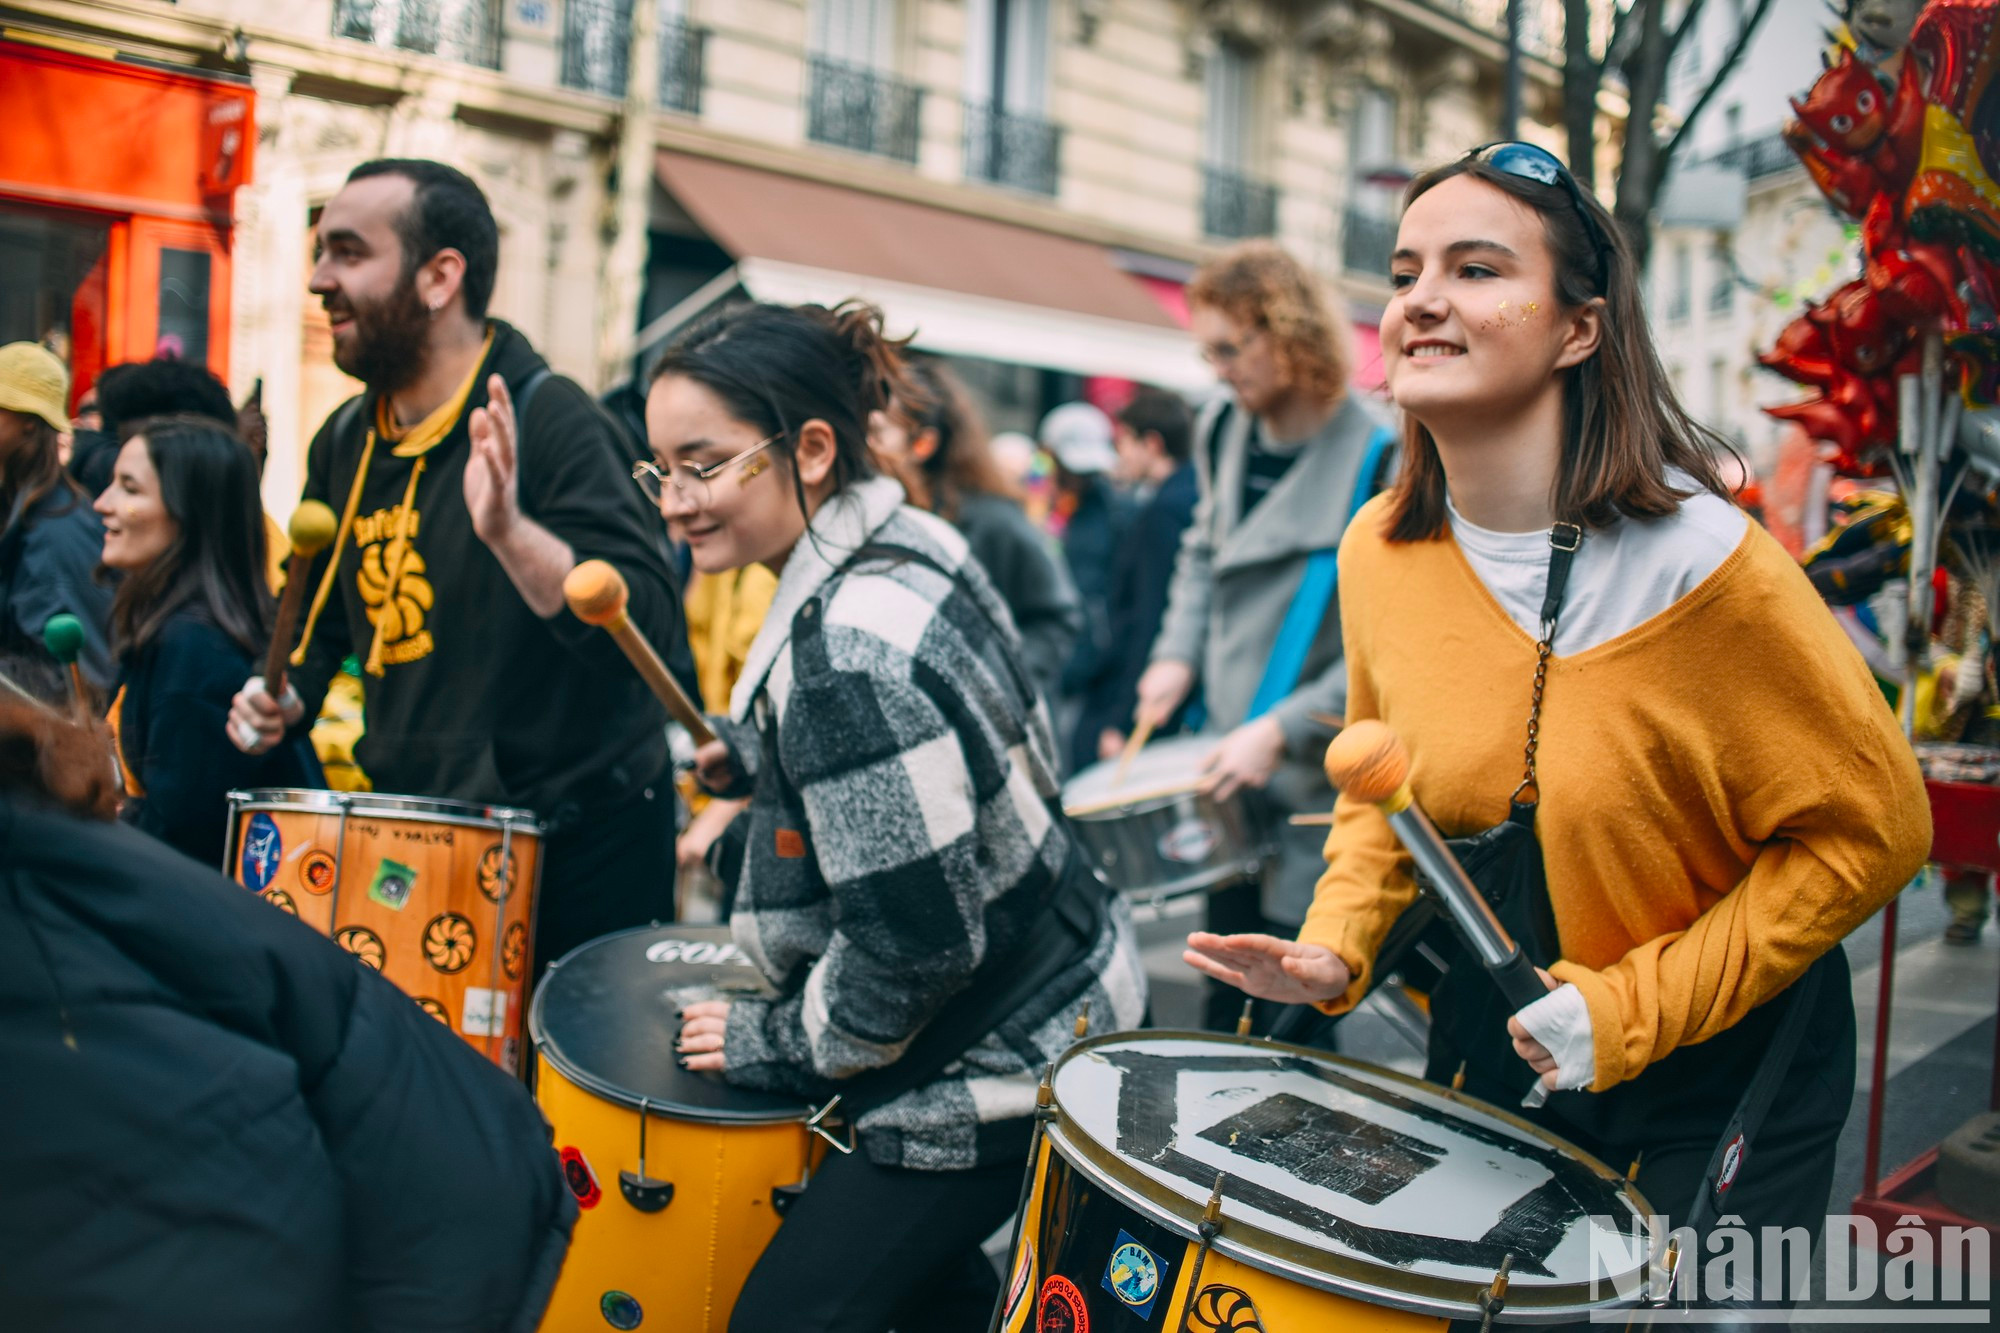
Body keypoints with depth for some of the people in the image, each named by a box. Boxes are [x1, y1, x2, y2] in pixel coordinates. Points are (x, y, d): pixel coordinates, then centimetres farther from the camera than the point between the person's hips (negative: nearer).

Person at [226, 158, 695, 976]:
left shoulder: (548, 421, -16)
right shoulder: (344, 445, 7)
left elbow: (652, 632, -27)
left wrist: (511, 532, -39)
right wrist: (287, 697, 5)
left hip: (577, 855, -6)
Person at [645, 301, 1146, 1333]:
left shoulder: (847, 656, -30)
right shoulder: (911, 539, 0)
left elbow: (916, 945, -29)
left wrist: (779, 1046, -12)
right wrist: (761, 758, 8)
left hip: (999, 1070, -10)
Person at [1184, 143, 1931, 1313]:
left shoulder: (1697, 561, -24)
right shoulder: (1379, 550, -8)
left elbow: (1870, 828, -16)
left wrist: (1633, 1007, -20)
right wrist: (1337, 946, -9)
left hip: (1721, 1074, -4)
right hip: (1490, 1053, 5)